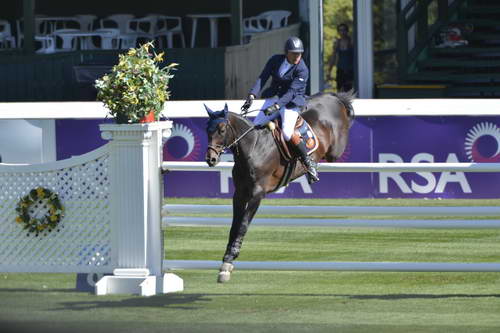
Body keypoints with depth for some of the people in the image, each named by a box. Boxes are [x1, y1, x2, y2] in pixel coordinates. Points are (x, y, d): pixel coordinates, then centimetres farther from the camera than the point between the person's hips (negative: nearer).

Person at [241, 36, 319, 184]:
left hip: (292, 102, -6)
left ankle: (309, 162, -10)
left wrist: (276, 106, -38)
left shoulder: (302, 70, -17)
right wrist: (252, 95, -23)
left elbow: (291, 91, -25)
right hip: (273, 98, 6)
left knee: (287, 133, -26)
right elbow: (262, 78, -8)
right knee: (255, 127, -4)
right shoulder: (275, 61, -2)